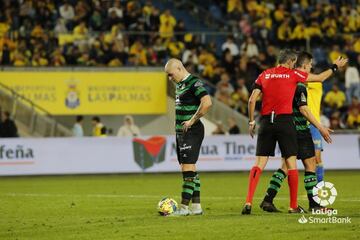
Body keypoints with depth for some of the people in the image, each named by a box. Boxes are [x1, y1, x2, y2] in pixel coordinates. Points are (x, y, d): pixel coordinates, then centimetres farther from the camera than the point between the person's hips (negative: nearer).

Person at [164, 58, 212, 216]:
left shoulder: (194, 83, -14)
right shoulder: (180, 84, 16)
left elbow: (207, 102, -26)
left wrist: (192, 121, -20)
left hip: (191, 132, -10)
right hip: (181, 132, 10)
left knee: (188, 168, -10)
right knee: (189, 169, 11)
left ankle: (184, 207, -10)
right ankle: (196, 207, 15)